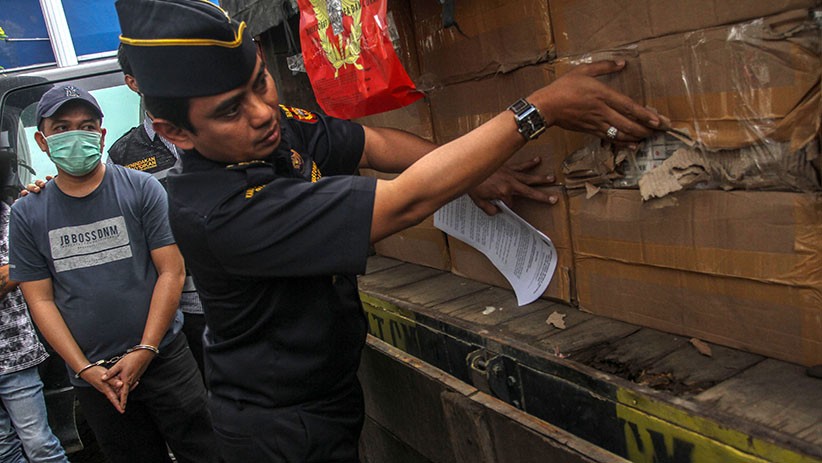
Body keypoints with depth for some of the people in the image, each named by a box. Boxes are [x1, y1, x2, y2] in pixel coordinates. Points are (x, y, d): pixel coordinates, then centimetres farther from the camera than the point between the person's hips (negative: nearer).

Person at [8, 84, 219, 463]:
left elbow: (171, 271, -6)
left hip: (163, 358, -2)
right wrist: (84, 369, -6)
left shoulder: (141, 188, -4)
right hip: (91, 376, 2)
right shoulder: (27, 214, 3)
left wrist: (144, 351, -11)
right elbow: (41, 300, 3)